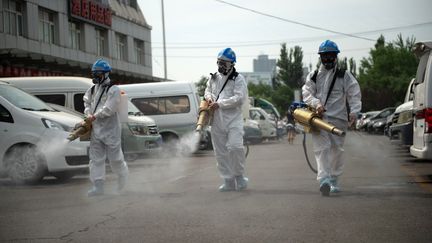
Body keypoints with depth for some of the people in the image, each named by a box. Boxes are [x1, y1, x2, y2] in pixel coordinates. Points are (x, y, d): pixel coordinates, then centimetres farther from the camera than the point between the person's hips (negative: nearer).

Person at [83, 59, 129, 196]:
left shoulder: (113, 90, -9)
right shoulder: (92, 89, 13)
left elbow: (109, 108, -18)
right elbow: (87, 102, 18)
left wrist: (95, 116, -16)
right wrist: (88, 114, -2)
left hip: (111, 129, -6)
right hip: (96, 128, 6)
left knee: (115, 158, 1)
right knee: (96, 159, 2)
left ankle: (124, 177, 26)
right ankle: (98, 186, 3)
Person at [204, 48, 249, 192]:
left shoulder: (238, 79, -3)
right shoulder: (214, 78, 14)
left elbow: (239, 98, -14)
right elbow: (208, 90, 29)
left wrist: (219, 104, -17)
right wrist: (209, 97, 4)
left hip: (233, 118, -5)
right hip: (217, 120, 6)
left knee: (235, 146, -20)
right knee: (221, 153, 6)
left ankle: (239, 176, 0)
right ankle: (228, 181, 15)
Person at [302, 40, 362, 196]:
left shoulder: (344, 76, 10)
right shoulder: (313, 76, 14)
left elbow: (354, 95, 3)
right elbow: (307, 93, 5)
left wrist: (354, 112, -14)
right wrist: (317, 104, -15)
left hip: (338, 118, 1)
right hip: (319, 118, 0)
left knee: (336, 150, 5)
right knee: (322, 148, -15)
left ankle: (334, 181, 19)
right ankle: (324, 179, -26)